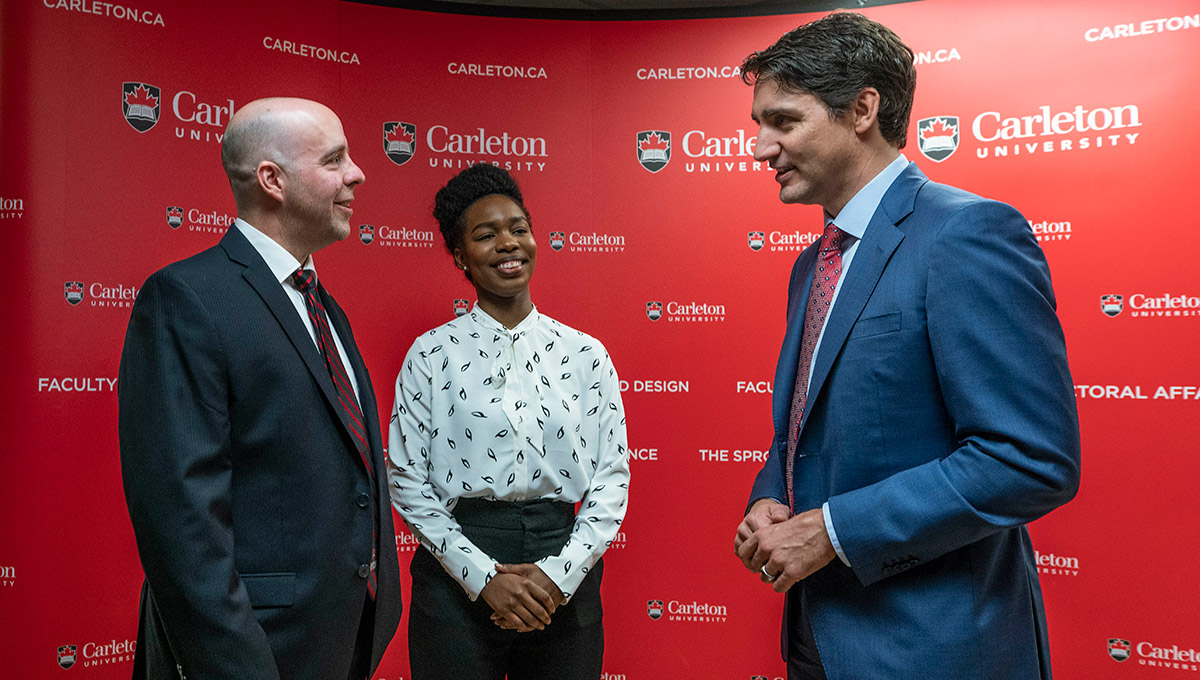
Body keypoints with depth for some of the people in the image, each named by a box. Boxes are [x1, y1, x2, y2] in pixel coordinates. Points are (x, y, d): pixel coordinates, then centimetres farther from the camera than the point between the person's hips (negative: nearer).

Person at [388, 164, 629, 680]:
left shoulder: (586, 354, 3)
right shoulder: (431, 355, -1)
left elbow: (613, 477, 1)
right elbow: (407, 482, -4)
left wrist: (562, 572, -11)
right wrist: (484, 575, -11)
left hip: (564, 586, 2)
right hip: (457, 578, -1)